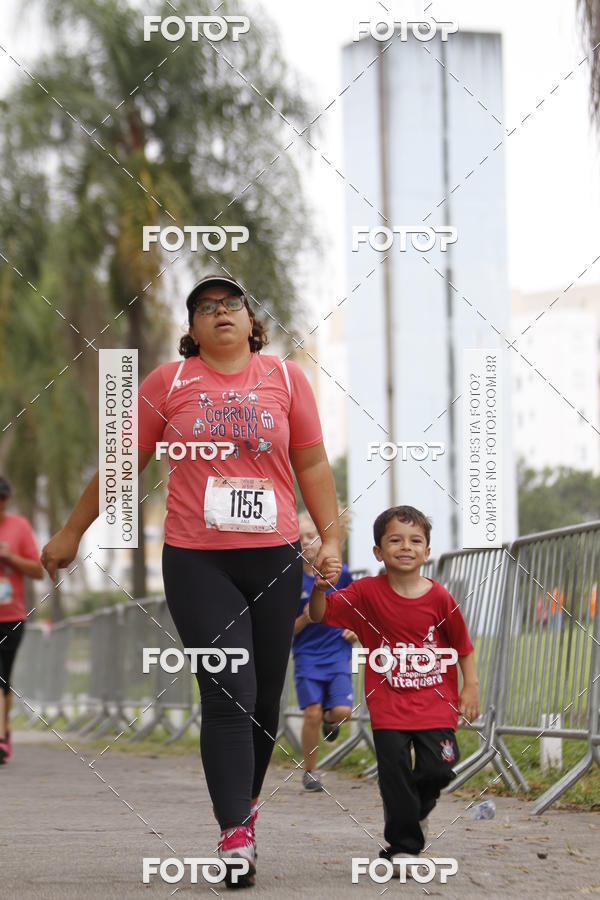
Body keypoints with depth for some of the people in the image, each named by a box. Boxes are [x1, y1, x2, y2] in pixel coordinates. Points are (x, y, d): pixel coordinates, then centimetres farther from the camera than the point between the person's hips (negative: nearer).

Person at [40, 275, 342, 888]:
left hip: (274, 559, 2)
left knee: (265, 697, 7)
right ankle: (234, 835, -11)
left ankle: (247, 802, 29)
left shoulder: (285, 377, 7)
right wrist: (72, 532, 15)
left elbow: (312, 464, 11)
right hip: (196, 561, -2)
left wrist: (331, 537, 3)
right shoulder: (169, 381, 4)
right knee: (228, 694, -11)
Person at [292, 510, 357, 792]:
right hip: (307, 654, -1)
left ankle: (329, 721, 24)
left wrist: (355, 630, -2)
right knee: (313, 712, -12)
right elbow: (287, 630, 0)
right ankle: (309, 772, 7)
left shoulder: (340, 572, 1)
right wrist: (304, 619, -20)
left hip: (337, 652, 1)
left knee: (342, 710, -15)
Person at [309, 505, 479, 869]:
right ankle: (403, 846, 9)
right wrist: (319, 590, -26)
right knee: (395, 775, -5)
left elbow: (463, 645, 7)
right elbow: (321, 615, -6)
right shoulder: (368, 593, -3)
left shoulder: (439, 597, -3)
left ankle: (420, 809, 27)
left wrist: (471, 686, 3)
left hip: (435, 702, 0)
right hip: (389, 706, 0)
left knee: (439, 768, -8)